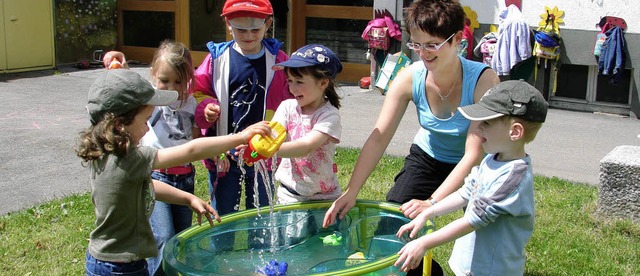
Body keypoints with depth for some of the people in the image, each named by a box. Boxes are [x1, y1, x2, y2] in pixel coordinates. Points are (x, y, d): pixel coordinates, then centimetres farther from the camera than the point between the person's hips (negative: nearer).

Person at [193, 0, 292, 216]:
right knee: (222, 218, 13)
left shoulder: (278, 60, -2)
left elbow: (291, 101, 4)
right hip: (223, 155, 0)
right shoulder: (217, 57, -4)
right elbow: (197, 92, 4)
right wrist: (205, 108, -16)